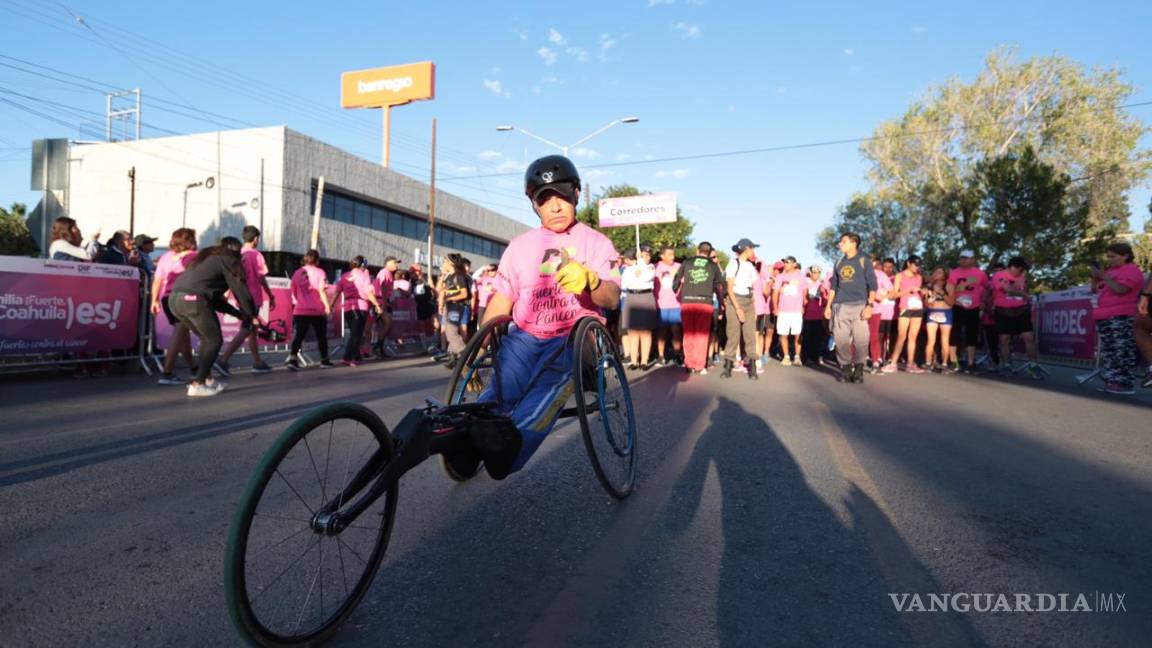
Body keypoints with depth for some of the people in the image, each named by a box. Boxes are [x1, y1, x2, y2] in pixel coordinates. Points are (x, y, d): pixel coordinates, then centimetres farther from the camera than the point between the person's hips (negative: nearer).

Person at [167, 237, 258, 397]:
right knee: (214, 341, 6)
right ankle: (197, 385, 3)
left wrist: (239, 313, 28)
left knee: (207, 339, 22)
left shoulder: (207, 258, 30)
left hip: (175, 298, 8)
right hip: (193, 299, -8)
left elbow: (213, 295, 29)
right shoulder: (229, 260, 6)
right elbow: (240, 290, 4)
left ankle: (207, 378, 27)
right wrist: (252, 315, 16)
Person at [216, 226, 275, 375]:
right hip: (253, 298, -7)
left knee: (252, 329, 15)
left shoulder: (238, 255, 7)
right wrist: (271, 297, -1)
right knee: (245, 331, -7)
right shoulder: (256, 255, -10)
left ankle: (258, 363, 21)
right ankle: (223, 360, -18)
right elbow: (262, 279, -10)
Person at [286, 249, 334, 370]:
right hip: (317, 310, -3)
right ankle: (324, 360, 21)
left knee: (298, 336, 0)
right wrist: (327, 305, -15)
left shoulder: (297, 273, 9)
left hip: (300, 310, 3)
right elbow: (321, 291, -14)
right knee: (321, 336, 11)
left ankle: (292, 357, -19)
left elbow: (293, 292, 15)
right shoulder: (319, 272, -4)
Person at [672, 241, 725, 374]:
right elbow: (720, 286, 13)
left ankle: (689, 364, 12)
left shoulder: (686, 262, 10)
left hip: (687, 301, 1)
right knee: (702, 334, 5)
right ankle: (699, 366, 3)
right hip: (705, 302, -1)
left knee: (688, 334, 10)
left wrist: (676, 291, 26)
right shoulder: (713, 265, 11)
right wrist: (721, 302, 23)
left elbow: (676, 280, 8)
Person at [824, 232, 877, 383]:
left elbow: (872, 284, -1)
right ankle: (846, 370, 9)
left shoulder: (864, 260, 3)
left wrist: (870, 305, -11)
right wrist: (828, 305, 13)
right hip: (840, 306, 4)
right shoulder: (839, 263, 15)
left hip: (858, 305, -4)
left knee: (860, 339, -7)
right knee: (841, 339, 0)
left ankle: (859, 371, 3)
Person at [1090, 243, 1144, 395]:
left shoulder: (1131, 270, -4)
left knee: (1121, 351, -12)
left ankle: (1123, 384, -14)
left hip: (1121, 318, -9)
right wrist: (1096, 277, 8)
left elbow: (1120, 289, -19)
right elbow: (1095, 290, 24)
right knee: (1109, 351, 7)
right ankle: (1113, 382, 9)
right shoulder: (1111, 271, 21)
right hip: (1107, 318, 9)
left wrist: (1103, 276, -16)